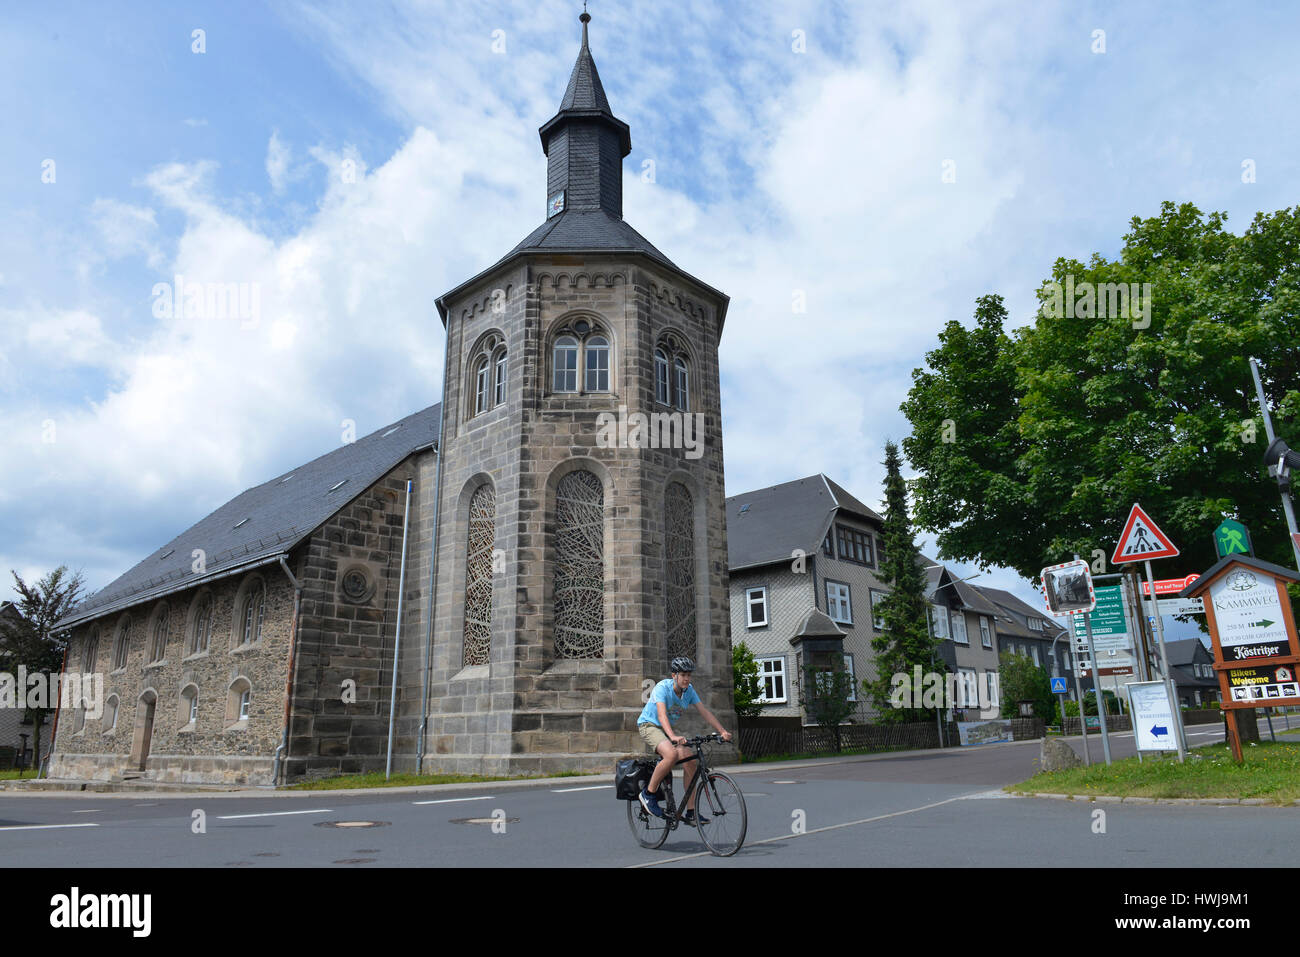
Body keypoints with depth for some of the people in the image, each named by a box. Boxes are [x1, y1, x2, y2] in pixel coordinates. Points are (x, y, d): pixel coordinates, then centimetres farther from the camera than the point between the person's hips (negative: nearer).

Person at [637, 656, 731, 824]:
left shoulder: (689, 690, -5)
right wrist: (673, 736, -53)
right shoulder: (662, 687, -24)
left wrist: (722, 731, -20)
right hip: (649, 726, -6)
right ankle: (649, 793, -14)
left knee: (691, 762, -11)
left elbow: (705, 711, -8)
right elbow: (661, 714, -37)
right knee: (671, 754, -33)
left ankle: (691, 813, -2)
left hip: (667, 729, 7)